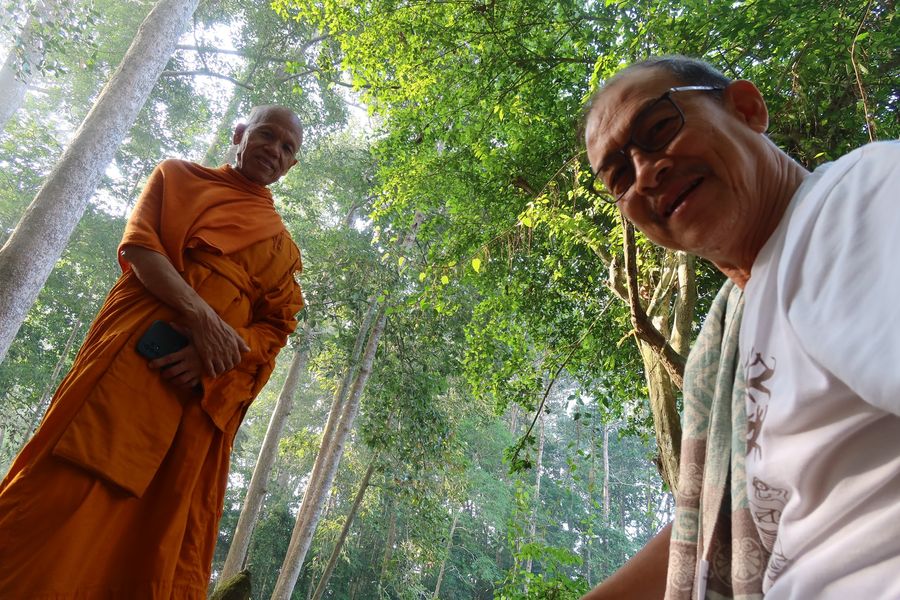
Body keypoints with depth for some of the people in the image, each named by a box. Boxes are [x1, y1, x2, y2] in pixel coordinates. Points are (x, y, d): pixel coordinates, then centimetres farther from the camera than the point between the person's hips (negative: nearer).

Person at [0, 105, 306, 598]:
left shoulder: (282, 247, 19)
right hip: (134, 352, -1)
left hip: (203, 396, 2)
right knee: (66, 498, -10)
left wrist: (219, 350, -13)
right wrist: (200, 315, -16)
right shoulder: (179, 176, 16)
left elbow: (277, 325, 9)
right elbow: (137, 244, 0)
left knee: (166, 529, -1)